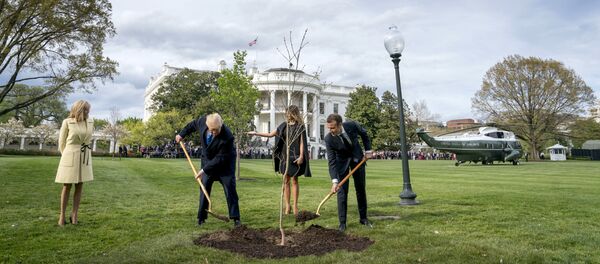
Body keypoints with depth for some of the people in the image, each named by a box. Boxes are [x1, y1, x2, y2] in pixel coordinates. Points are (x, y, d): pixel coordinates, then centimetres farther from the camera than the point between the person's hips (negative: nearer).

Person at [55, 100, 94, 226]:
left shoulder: (90, 122, 3)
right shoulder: (67, 122, -7)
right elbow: (62, 142, 3)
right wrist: (65, 156, 11)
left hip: (84, 158, 4)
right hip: (70, 157, -4)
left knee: (79, 186, 6)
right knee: (67, 187, 4)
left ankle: (74, 215, 15)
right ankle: (62, 215, 15)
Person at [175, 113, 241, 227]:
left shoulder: (227, 137, -36)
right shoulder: (202, 121, -21)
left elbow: (220, 158, -29)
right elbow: (193, 125, 5)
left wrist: (204, 170, -27)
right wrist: (182, 134, 13)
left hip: (224, 163, -4)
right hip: (207, 160, 4)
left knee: (230, 189, -6)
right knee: (204, 188, 4)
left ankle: (235, 218, 2)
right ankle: (201, 217, 14)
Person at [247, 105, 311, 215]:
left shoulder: (300, 126, -2)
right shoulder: (284, 125, 10)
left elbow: (302, 142, -6)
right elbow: (270, 134, 15)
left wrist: (301, 156, -14)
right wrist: (256, 133, 13)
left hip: (295, 157, -4)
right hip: (285, 156, 4)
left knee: (294, 180, 0)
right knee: (286, 181, 4)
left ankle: (295, 206, 8)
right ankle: (287, 206, 9)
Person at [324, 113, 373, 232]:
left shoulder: (352, 125, -26)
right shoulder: (329, 139, -28)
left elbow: (364, 134, -2)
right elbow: (331, 162, -28)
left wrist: (368, 150, -4)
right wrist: (334, 181, -36)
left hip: (357, 158, 2)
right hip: (342, 162, -2)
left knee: (361, 189, 11)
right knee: (342, 191, -9)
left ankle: (363, 218, 25)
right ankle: (342, 223, 1)